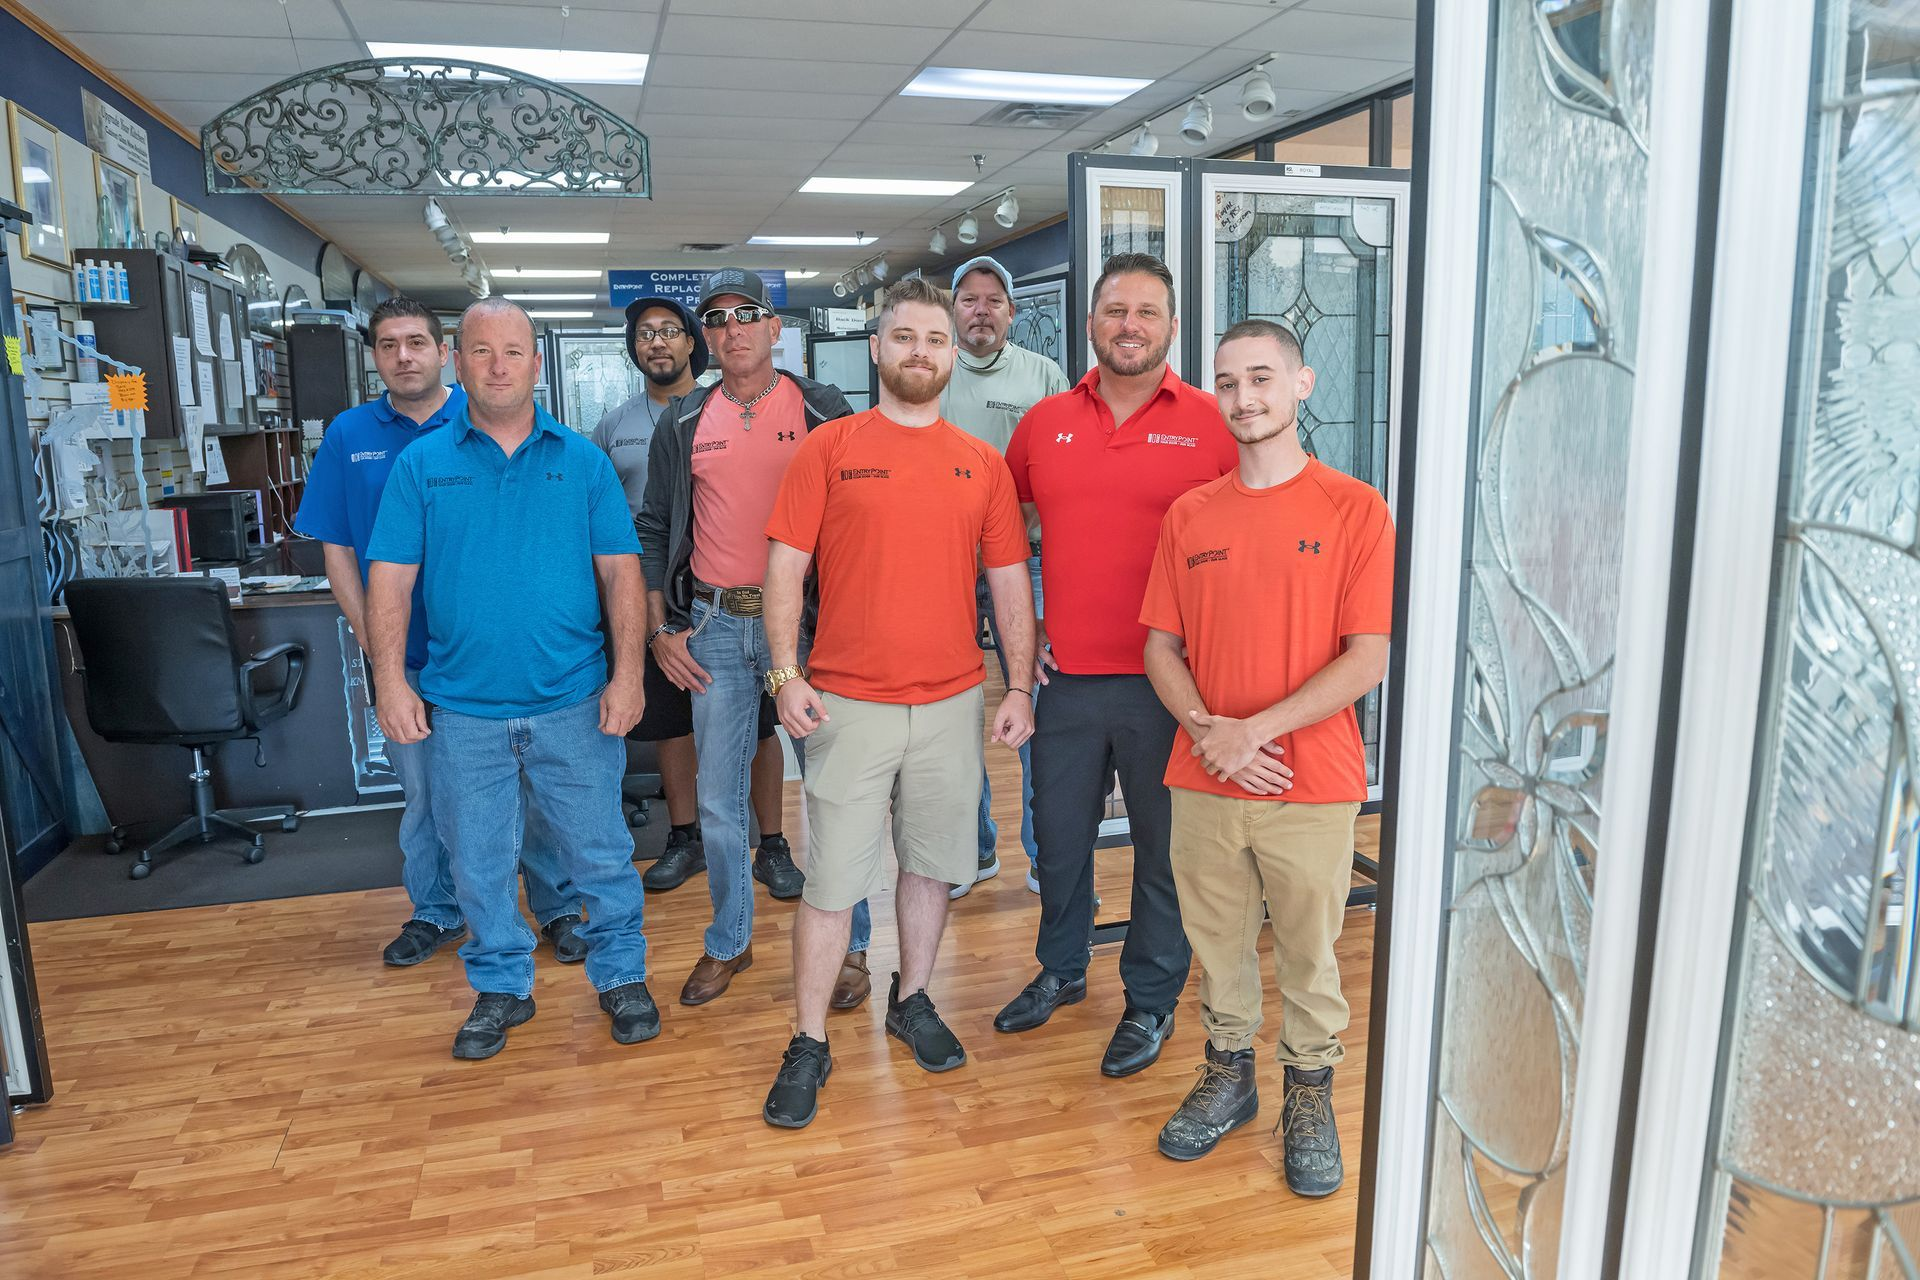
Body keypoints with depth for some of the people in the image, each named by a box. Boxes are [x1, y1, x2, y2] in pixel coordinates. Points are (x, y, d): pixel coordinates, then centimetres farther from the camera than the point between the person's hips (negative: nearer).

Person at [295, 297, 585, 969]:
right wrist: (371, 637, -2)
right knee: (423, 792, 14)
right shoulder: (348, 435, 5)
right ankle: (436, 912, 32)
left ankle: (560, 905, 21)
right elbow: (337, 548, 6)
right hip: (403, 655, 3)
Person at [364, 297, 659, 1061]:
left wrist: (627, 672, -8)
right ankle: (501, 986, 33)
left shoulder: (583, 461, 2)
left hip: (574, 704, -1)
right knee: (478, 862, 14)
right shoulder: (422, 464, 3)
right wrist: (390, 681, -8)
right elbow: (391, 578, 1)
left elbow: (620, 570, 0)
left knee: (601, 853, 9)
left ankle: (621, 975, 29)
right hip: (463, 709, 1)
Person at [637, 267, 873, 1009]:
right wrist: (659, 629, 5)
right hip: (714, 627, 3)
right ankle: (729, 942, 29)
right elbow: (653, 529, 12)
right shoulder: (683, 424, 9)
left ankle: (847, 946, 20)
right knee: (718, 800, 11)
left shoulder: (822, 411, 0)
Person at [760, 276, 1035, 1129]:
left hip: (951, 701, 3)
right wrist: (787, 673, -12)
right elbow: (786, 564, -3)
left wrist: (1020, 686, 3)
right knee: (832, 879, 2)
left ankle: (912, 1001, 35)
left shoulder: (983, 465, 7)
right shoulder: (829, 449, -1)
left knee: (931, 863, 15)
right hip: (848, 702, -3)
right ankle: (808, 1045, 16)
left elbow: (1009, 582, 9)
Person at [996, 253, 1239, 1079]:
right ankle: (1061, 972, 40)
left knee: (1164, 849, 10)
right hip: (1065, 676, 3)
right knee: (1059, 838, 17)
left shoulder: (1212, 423, -4)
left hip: (1167, 681, -3)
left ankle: (1151, 1002, 30)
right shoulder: (1044, 423, 6)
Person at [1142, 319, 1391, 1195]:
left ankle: (1310, 1093, 33)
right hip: (1203, 783, 3)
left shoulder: (1354, 509, -5)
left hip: (1311, 786, -3)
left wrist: (1256, 729, -17)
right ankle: (1227, 1072, 37)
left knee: (1308, 951, 11)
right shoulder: (1189, 515, 6)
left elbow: (1369, 659, -10)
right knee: (1216, 942, 15)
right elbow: (1161, 645, 7)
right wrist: (1204, 729, -11)